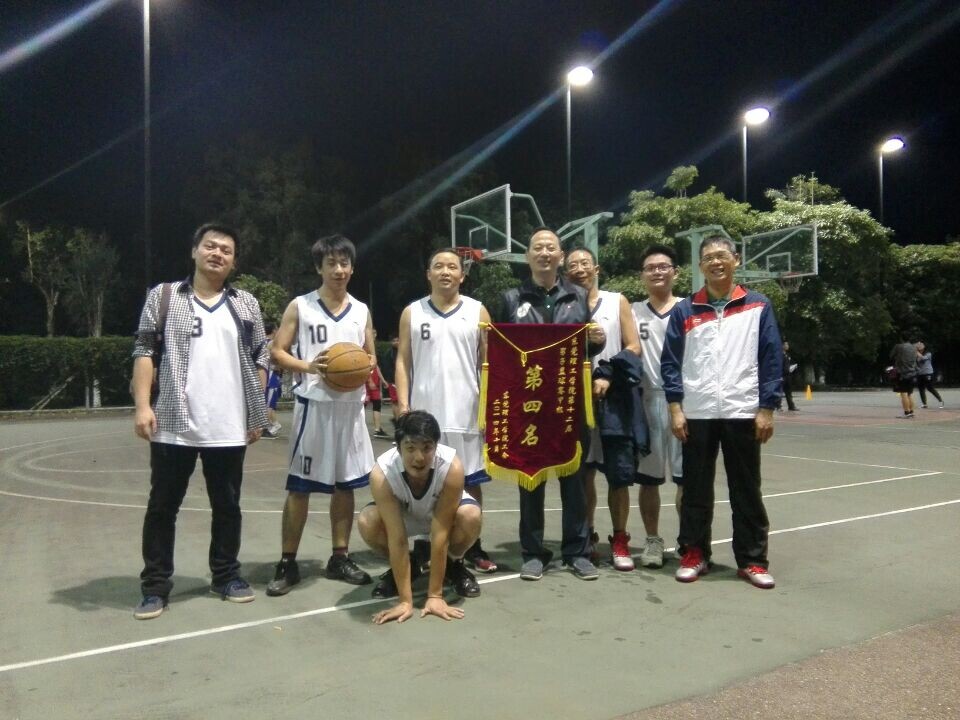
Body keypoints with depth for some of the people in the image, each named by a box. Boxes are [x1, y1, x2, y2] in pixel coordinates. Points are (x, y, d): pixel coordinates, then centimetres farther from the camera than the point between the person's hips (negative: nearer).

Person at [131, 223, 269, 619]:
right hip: (173, 425, -2)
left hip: (229, 428, 2)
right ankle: (155, 585, 19)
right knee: (162, 506, 7)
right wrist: (142, 405, -10)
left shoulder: (246, 304, 9)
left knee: (227, 505, 12)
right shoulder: (163, 297, 4)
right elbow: (145, 352, 0)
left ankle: (226, 575, 27)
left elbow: (260, 359, 10)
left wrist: (257, 414, 5)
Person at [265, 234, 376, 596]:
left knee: (345, 484, 10)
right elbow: (278, 352, -2)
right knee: (299, 486, 1)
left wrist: (364, 369, -7)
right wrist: (309, 367, -19)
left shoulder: (362, 311, 10)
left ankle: (340, 558, 22)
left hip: (350, 406, 4)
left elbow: (371, 356, 16)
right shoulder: (299, 306, 0)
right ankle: (287, 564, 12)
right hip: (314, 405, -4)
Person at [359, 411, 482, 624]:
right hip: (402, 514, 1)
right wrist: (405, 600, -34)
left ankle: (454, 565, 0)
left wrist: (435, 595, -31)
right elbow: (397, 539, -34)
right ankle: (403, 568, 2)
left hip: (444, 513, -1)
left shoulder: (452, 467, -38)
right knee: (367, 523, -30)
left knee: (470, 516, -34)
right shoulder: (381, 474, -36)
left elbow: (440, 534, -34)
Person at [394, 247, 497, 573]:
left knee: (471, 481, 7)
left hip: (466, 413, 0)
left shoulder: (477, 312, 5)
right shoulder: (411, 313, 6)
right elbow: (403, 362, 4)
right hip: (424, 412, 0)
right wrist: (403, 405, -5)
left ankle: (474, 546, 19)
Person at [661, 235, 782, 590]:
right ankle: (694, 553, 21)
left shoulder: (759, 307, 5)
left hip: (743, 413, 0)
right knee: (695, 489, 9)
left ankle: (752, 559, 19)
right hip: (696, 414, 1)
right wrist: (675, 407, -4)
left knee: (746, 491, 8)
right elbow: (670, 361, 4)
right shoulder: (684, 311, 7)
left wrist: (767, 409, -4)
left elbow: (772, 359, 3)